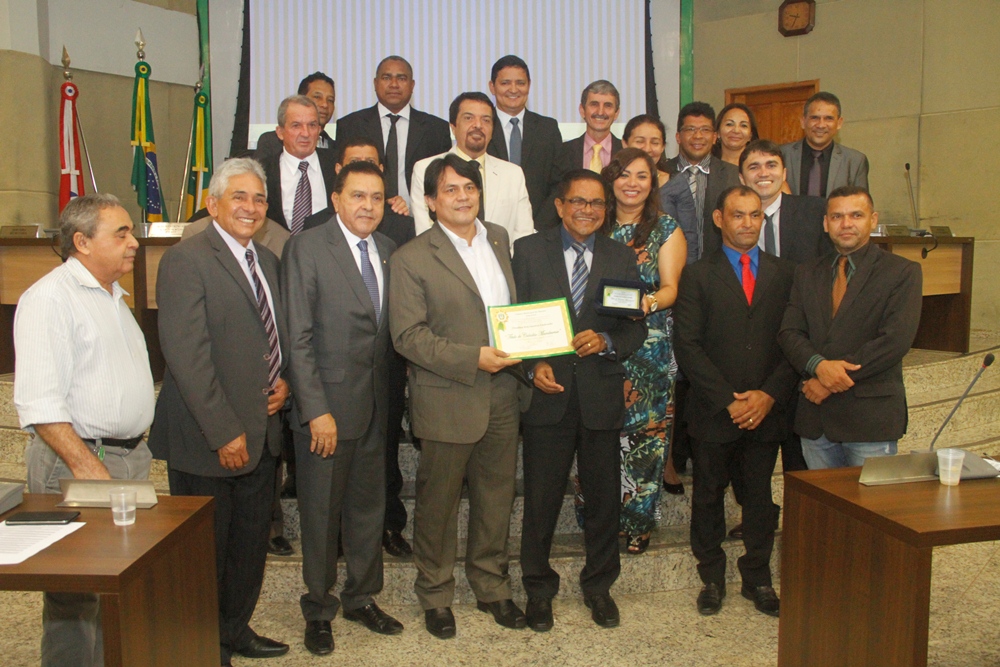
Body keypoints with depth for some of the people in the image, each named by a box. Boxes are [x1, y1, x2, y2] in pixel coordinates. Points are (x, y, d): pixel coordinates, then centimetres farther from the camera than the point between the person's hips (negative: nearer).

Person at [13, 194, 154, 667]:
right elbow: (37, 401, -19)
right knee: (74, 597, -1)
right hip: (74, 459, -8)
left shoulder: (113, 296, 18)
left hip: (131, 457, 8)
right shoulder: (50, 297, -11)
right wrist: (86, 466, -23)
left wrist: (138, 447, 15)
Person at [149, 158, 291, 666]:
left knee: (251, 542, 16)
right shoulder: (185, 260, -13)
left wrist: (283, 379, 3)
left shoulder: (266, 260, 12)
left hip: (261, 431, 7)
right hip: (208, 439, -7)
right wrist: (224, 432, -20)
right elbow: (187, 355, -19)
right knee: (206, 546, 8)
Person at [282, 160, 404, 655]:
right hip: (327, 405, -5)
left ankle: (362, 597, 35)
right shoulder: (306, 248, -8)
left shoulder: (387, 249, 8)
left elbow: (388, 329, 8)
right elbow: (298, 337, -13)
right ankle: (318, 609, 28)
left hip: (376, 406, 5)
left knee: (369, 506, 16)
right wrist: (316, 410, -17)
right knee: (321, 513, 9)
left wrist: (390, 397, 0)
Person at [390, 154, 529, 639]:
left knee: (496, 498, 16)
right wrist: (473, 359, -21)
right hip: (447, 402, -5)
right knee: (438, 503, 9)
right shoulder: (411, 259, -8)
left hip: (502, 397, 5)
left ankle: (491, 586, 35)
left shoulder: (499, 239, 11)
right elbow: (407, 335, -14)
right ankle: (435, 595, 29)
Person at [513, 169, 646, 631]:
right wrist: (532, 366, -13)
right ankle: (538, 588, 27)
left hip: (601, 396, 2)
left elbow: (637, 328, 6)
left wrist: (606, 342, -14)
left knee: (604, 498, 12)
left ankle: (599, 585, 33)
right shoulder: (528, 251, 3)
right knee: (540, 498, 7)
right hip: (547, 394, -2)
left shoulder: (622, 259, 8)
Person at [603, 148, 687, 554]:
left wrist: (651, 301, -27)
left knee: (647, 430, -1)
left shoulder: (666, 231, 5)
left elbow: (670, 287, -4)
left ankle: (637, 522, 13)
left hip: (651, 348, -1)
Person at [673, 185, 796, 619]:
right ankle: (711, 578, 27)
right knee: (708, 497, 10)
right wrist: (728, 400, -12)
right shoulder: (697, 276, 1)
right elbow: (688, 347, -7)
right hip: (713, 412, -2)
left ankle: (757, 577, 29)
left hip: (767, 411, 2)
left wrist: (769, 395, -10)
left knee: (760, 497, 11)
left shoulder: (784, 274, 8)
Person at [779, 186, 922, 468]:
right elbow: (789, 332, 4)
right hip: (816, 418, 4)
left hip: (871, 417, -4)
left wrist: (833, 376, -14)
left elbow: (896, 340, -12)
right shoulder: (807, 273, 14)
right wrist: (819, 365, -17)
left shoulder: (902, 272, -1)